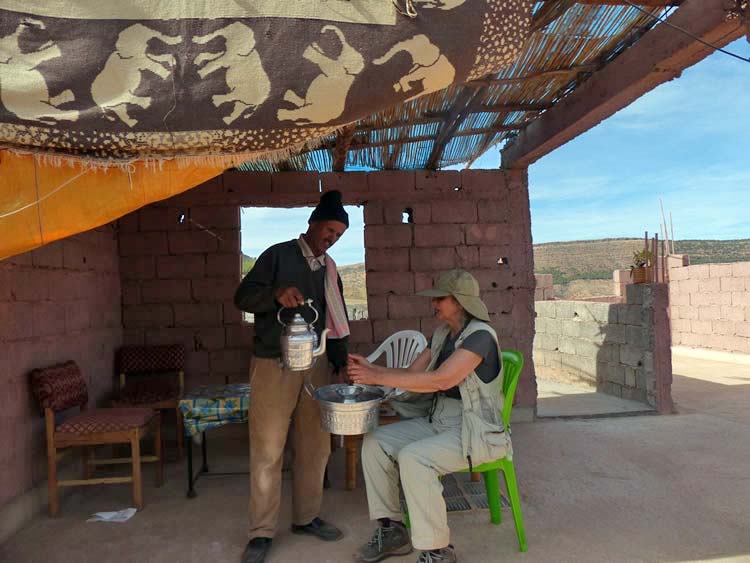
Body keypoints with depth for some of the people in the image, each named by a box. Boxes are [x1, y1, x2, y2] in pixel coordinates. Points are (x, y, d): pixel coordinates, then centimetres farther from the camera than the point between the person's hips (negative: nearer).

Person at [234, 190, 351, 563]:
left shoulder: (329, 269, 13)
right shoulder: (278, 255, -4)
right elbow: (242, 297, -9)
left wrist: (342, 362, 7)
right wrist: (277, 295, -27)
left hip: (317, 364, 6)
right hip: (274, 365, -5)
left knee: (315, 446, 11)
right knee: (267, 450, -1)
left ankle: (306, 517, 26)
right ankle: (262, 532, 12)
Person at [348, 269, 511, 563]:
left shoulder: (480, 335, -18)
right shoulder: (441, 333, 8)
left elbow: (441, 380, -28)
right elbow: (412, 373, 7)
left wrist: (378, 378, -27)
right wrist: (371, 369, -9)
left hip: (476, 431, -8)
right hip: (438, 421, 8)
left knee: (413, 458, -30)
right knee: (375, 443, -4)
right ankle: (392, 529, 8)